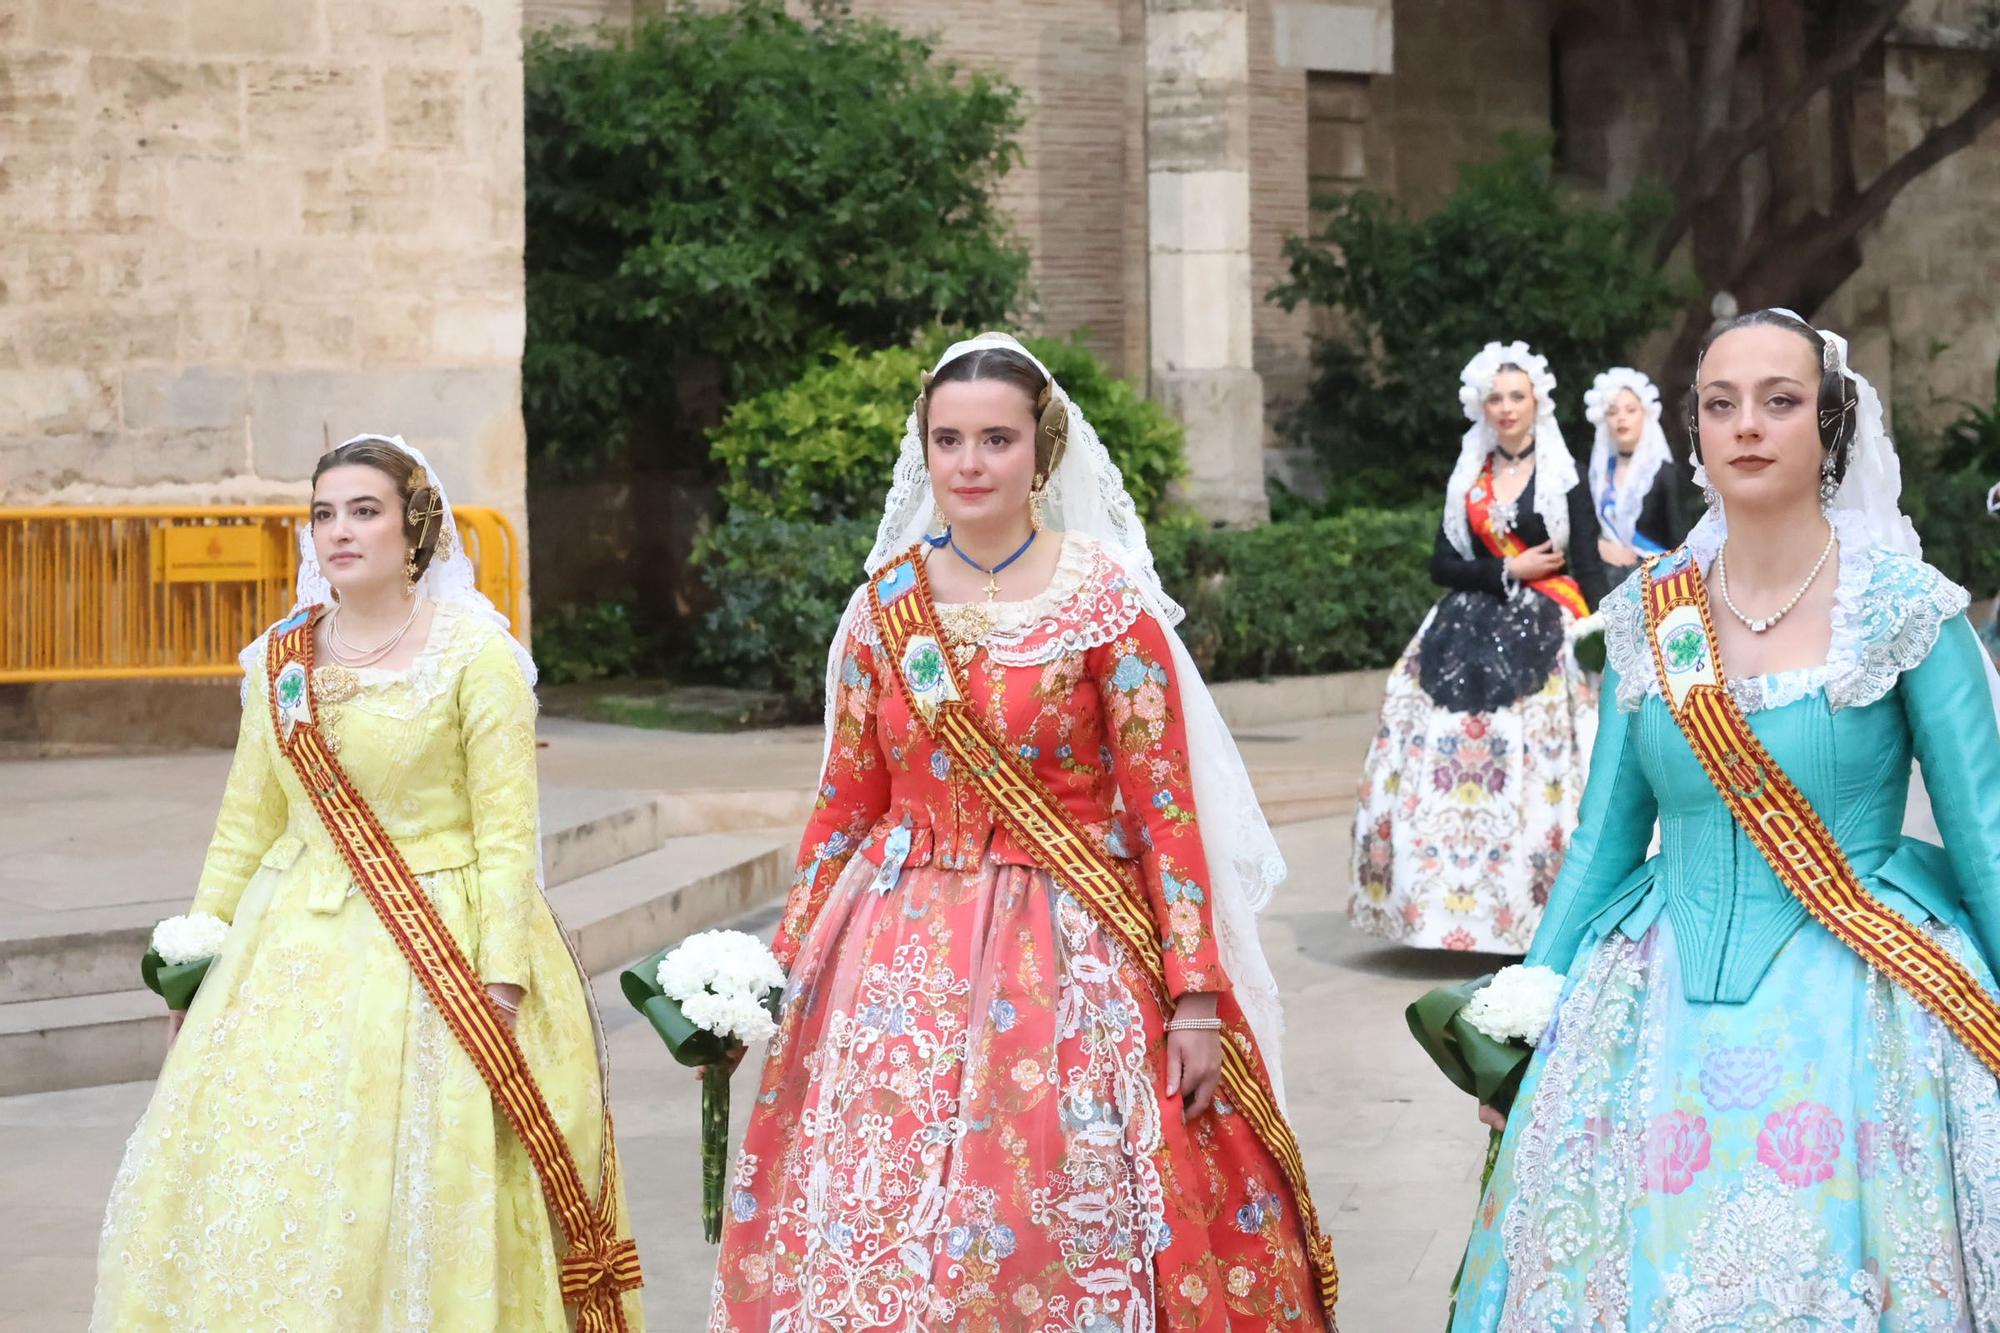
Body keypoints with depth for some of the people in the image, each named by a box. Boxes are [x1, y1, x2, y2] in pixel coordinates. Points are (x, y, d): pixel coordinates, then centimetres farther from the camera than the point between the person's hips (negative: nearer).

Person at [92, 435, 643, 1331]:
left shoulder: (476, 657, -6)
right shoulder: (278, 662, 8)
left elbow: (508, 837, -10)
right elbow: (245, 827, 12)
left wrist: (501, 988, -16)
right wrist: (196, 965, 9)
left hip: (438, 952, -5)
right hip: (296, 952, 5)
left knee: (423, 1201, -1)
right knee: (257, 1194, 4)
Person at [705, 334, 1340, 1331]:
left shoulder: (1107, 601, -5)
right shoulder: (886, 605, 6)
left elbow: (1165, 806, -6)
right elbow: (847, 799, 11)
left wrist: (1194, 999, -11)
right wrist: (789, 961, 9)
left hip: (1066, 954, -3)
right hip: (905, 962, 3)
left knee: (1070, 1235, -2)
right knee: (874, 1230, 2)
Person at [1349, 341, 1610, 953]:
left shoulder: (1563, 477, 3)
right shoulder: (1469, 478, 13)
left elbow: (1588, 568, -2)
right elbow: (1442, 564, 8)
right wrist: (1508, 571, -6)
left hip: (1541, 638, -3)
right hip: (1470, 638, 4)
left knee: (1535, 772, -9)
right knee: (1460, 768, -4)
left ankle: (1538, 915, -6)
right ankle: (1465, 901, 0)